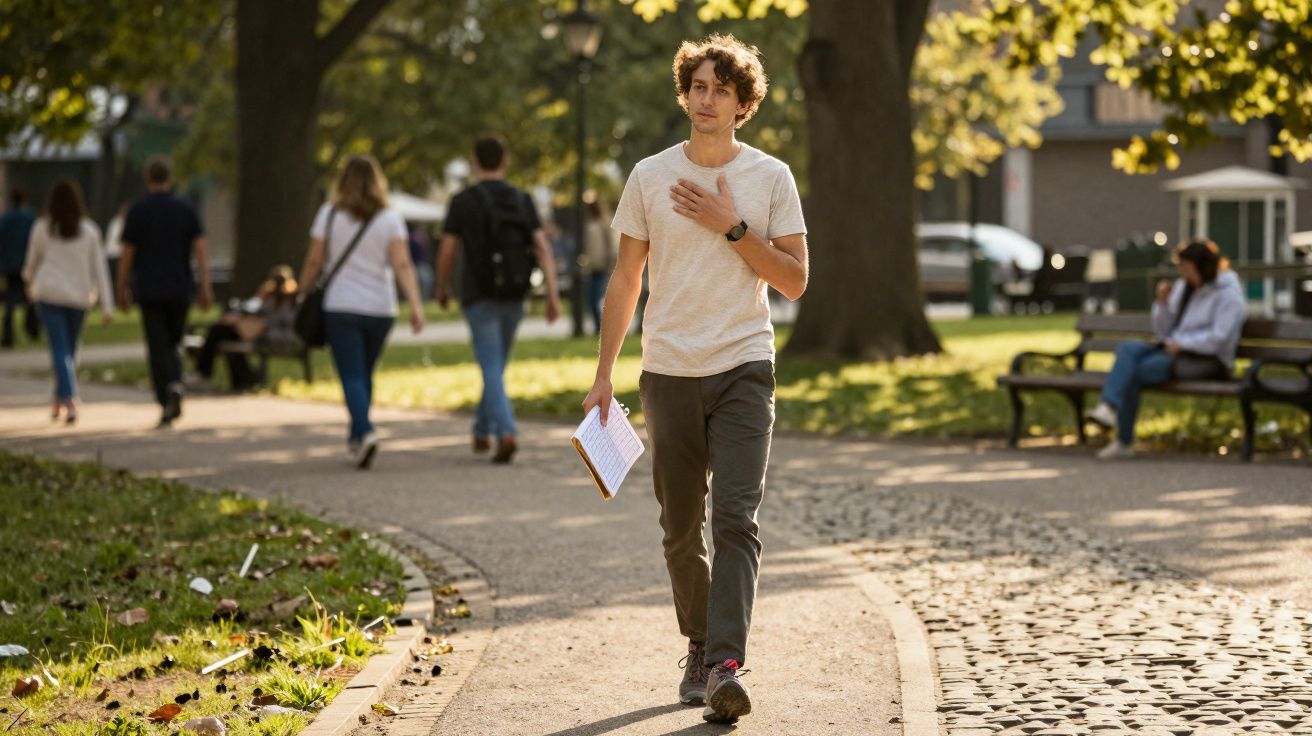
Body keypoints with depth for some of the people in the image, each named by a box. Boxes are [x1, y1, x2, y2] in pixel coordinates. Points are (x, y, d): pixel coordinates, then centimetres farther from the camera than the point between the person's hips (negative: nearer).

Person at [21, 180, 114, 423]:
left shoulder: (42, 228, 0)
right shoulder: (89, 230, 1)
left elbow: (32, 262, 14)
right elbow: (99, 268, 0)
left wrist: (29, 280, 37)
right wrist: (107, 306, 2)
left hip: (49, 293, -1)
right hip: (79, 296, 1)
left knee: (60, 351, -6)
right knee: (70, 350, 17)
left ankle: (69, 399, -23)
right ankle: (60, 400, 25)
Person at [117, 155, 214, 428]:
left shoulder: (137, 211, -3)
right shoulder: (186, 210, 3)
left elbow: (127, 254, -1)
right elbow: (200, 249, -4)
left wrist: (123, 289, 9)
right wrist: (205, 287, -4)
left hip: (149, 291, -2)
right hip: (180, 290, 2)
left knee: (158, 349, -1)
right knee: (173, 344, 16)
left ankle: (166, 406, -10)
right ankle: (175, 385, -10)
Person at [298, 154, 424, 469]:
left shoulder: (330, 214, -2)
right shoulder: (390, 219, 0)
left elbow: (314, 262, -1)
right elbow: (402, 265, -9)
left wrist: (302, 296, 12)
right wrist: (415, 305, -13)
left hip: (341, 308, -2)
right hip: (381, 309, 2)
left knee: (352, 377, -5)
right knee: (364, 374, 18)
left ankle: (365, 432, -26)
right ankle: (356, 437, 27)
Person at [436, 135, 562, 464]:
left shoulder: (462, 201, -6)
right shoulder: (522, 201, 2)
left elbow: (447, 253, -5)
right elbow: (543, 248, -9)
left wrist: (442, 289, 14)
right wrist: (553, 295, -13)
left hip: (479, 298, -4)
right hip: (513, 298, 4)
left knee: (492, 371, -7)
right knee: (496, 364, 21)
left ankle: (506, 433, -26)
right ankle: (482, 431, 32)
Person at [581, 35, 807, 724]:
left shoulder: (770, 177, 2)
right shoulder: (649, 176, 6)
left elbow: (794, 281, 0)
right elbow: (625, 279, 11)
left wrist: (732, 227, -11)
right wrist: (604, 373, 9)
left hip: (744, 368, -2)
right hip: (669, 373, 2)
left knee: (736, 518, -15)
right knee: (682, 530, 9)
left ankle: (725, 666, -20)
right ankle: (699, 647, 27)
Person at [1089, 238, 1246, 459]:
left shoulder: (1228, 293, -6)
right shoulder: (1182, 287, 16)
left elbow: (1219, 338, -16)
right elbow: (1164, 331, 17)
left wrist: (1181, 344, -17)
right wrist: (1163, 303, 1)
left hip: (1209, 360, -7)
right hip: (1176, 350, 7)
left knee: (1136, 371, -26)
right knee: (1129, 348, -22)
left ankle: (1123, 440, -25)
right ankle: (1108, 406, -35)